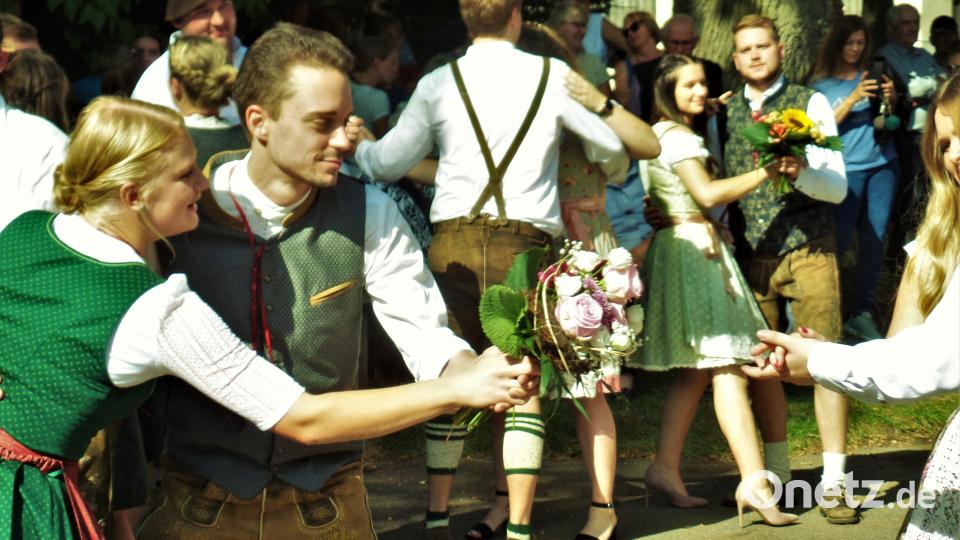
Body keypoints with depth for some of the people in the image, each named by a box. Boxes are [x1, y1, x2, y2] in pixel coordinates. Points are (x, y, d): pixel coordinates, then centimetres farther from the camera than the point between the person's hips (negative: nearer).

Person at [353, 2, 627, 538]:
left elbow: (388, 163, 9)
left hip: (453, 242, 1)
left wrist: (356, 145, 30)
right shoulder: (553, 75, 4)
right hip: (525, 245, -1)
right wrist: (589, 156, 37)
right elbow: (615, 143, 14)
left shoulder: (439, 82, 4)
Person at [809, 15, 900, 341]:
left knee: (874, 242, 1)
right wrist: (853, 98, -17)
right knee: (838, 241, -8)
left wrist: (890, 100, -6)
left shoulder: (872, 75, 12)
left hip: (882, 165, 4)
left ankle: (862, 314, 6)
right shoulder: (821, 84, 3)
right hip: (846, 169, -3)